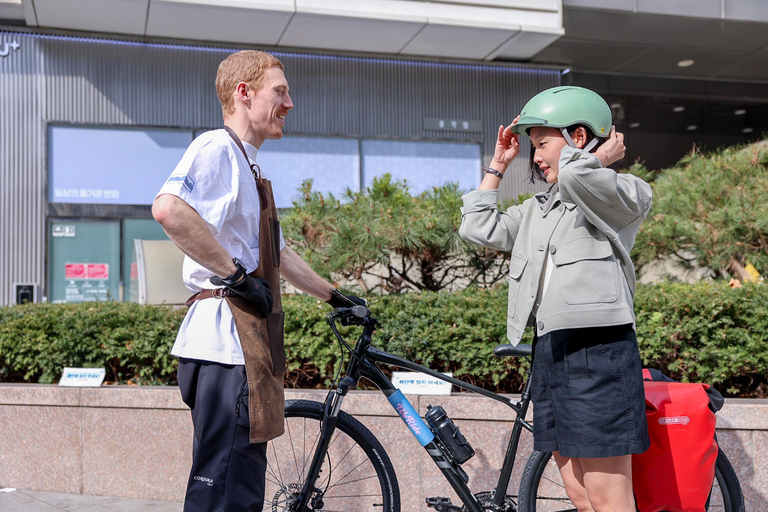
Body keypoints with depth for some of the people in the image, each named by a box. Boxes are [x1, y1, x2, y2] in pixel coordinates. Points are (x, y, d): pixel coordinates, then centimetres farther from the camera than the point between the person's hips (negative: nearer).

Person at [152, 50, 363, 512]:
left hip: (251, 342, 10)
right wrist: (236, 274, -21)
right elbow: (168, 209, -29)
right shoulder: (217, 148, -8)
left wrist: (333, 296, 35)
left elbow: (277, 253, 33)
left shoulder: (249, 166, 23)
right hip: (226, 338, -10)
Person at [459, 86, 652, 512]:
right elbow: (478, 229, 19)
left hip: (597, 350, -8)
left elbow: (574, 178, -24)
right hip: (549, 350, 8)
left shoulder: (625, 194, -2)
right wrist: (498, 165, 22)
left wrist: (601, 159, -2)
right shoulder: (537, 209, 23)